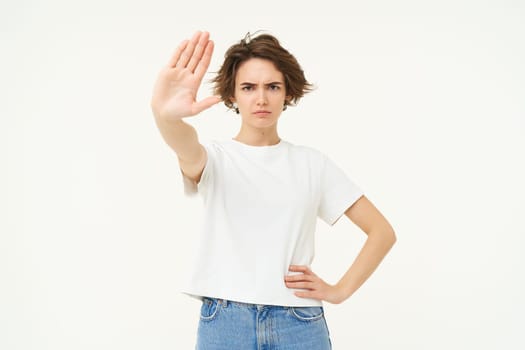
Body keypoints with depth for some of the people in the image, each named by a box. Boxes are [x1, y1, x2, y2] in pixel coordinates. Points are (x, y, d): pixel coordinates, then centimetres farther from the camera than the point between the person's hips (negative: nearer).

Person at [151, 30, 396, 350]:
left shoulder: (312, 163, 5)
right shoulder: (216, 157, 1)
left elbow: (383, 232, 7)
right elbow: (189, 149, -25)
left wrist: (341, 290, -2)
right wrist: (165, 115, -46)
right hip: (224, 323, 0)